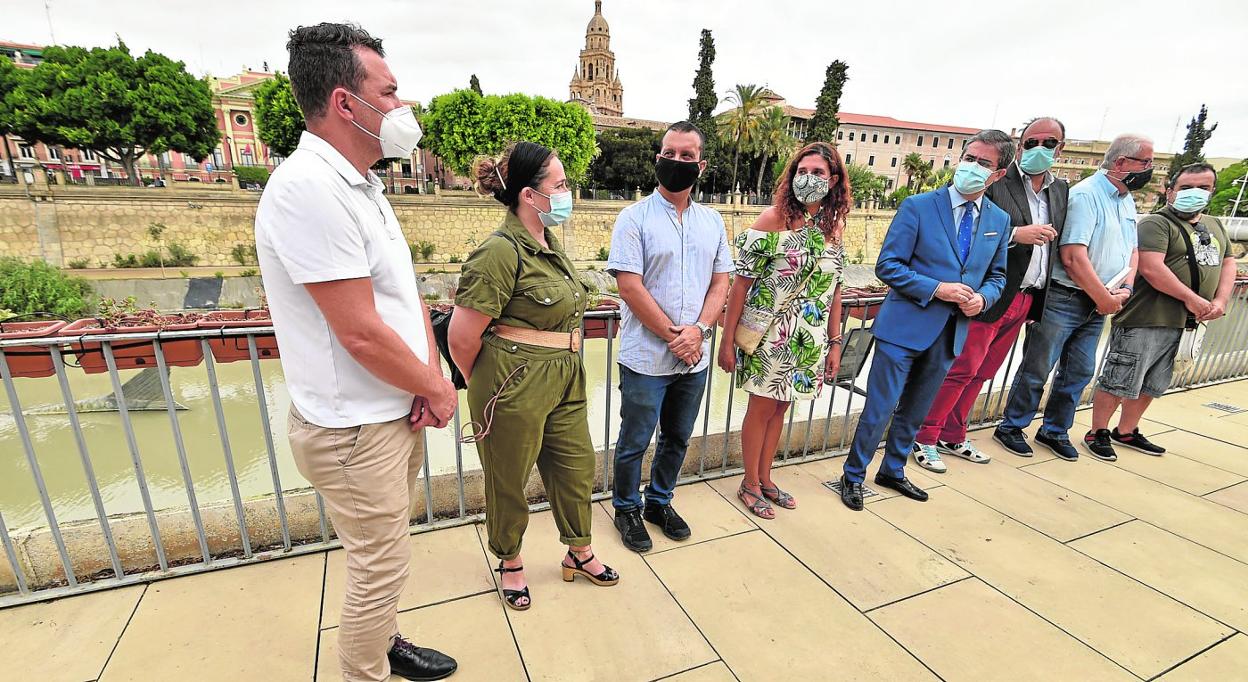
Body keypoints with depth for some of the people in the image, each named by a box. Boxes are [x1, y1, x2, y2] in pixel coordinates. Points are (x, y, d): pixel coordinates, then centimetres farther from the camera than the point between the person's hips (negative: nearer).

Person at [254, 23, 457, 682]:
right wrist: (435, 389, -10)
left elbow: (407, 292, 11)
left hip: (396, 412, 9)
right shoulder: (308, 187, -21)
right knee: (380, 566, 8)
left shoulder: (361, 186, 10)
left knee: (383, 556, 25)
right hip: (357, 430, -9)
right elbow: (361, 333, -25)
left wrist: (431, 377, -3)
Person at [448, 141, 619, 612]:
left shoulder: (550, 244, 9)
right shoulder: (500, 252, -19)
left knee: (576, 466, 18)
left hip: (565, 381, 8)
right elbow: (462, 339, -16)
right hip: (516, 385, -8)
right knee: (509, 480, 13)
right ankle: (510, 563, 39)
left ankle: (579, 554, 42)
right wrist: (487, 387, 1)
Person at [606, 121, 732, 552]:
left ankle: (659, 502, 40)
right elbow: (629, 287, -14)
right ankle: (627, 509, 32)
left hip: (695, 357, 5)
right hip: (646, 357, -5)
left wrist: (698, 330, -11)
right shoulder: (635, 218, -7)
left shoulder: (712, 222, 9)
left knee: (677, 439, 19)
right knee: (635, 442, 9)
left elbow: (721, 282, 6)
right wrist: (673, 335, -15)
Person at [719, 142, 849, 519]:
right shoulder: (774, 218, -11)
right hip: (769, 336, -5)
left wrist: (834, 343, 8)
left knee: (779, 408, 17)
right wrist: (727, 340, -14)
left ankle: (765, 478, 35)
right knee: (762, 408, 7)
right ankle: (750, 484, 27)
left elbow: (834, 290, 10)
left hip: (809, 340, 5)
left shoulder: (835, 225, 5)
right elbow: (741, 283, -12)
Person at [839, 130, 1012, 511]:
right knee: (879, 409, 0)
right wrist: (937, 289, -18)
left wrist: (983, 298, -6)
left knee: (915, 411, 18)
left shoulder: (1000, 220, 8)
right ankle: (853, 476, 18)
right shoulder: (918, 207, -7)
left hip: (951, 333, 5)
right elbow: (887, 266, -10)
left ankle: (893, 471, 37)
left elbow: (996, 276, 17)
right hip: (905, 327, -5)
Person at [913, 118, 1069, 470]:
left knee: (981, 373, 13)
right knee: (961, 370, -5)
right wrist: (1014, 234, -23)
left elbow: (1057, 245, 18)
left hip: (1024, 300, 7)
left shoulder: (1061, 190, 14)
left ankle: (952, 436, 25)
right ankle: (925, 438, 8)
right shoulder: (995, 183, -8)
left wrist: (1037, 300, 12)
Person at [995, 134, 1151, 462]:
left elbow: (1131, 250, 18)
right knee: (1037, 370, -1)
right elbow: (1073, 256, -20)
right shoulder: (1085, 194, -13)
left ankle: (1055, 431, 26)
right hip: (1064, 299, -8)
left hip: (1099, 304, 8)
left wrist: (1125, 289, -1)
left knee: (1080, 372, 12)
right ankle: (1011, 427, 12)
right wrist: (1105, 297, -14)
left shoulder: (1127, 201, 14)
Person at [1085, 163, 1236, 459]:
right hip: (1145, 320, -8)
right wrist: (1192, 299, -14)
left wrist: (1220, 302, 1)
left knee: (1151, 386, 16)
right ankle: (1097, 433, 9)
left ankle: (1126, 432, 28)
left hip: (1184, 323, 8)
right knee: (1119, 381, -4)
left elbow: (1228, 263, 18)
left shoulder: (1215, 226, 19)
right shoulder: (1156, 223, -7)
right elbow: (1151, 268, -18)